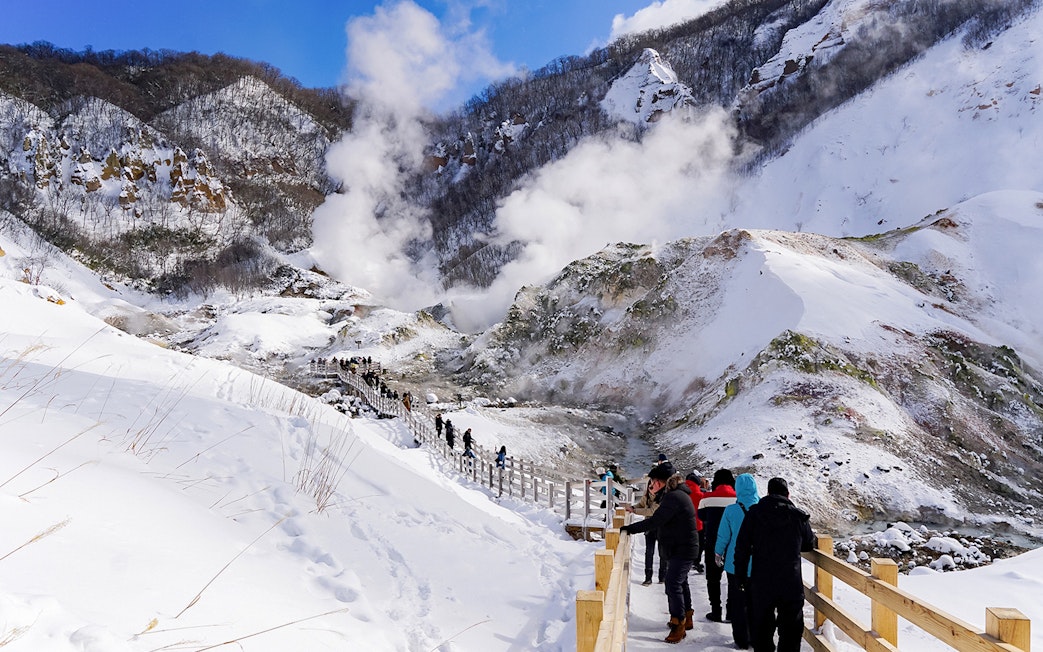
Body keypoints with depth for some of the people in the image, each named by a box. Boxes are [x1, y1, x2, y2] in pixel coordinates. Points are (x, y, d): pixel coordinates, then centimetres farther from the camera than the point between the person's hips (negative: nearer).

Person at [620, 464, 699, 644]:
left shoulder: (673, 497, -23)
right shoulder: (677, 494, 11)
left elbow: (654, 522, -27)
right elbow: (660, 519, 15)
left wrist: (630, 529, -22)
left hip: (681, 550, -11)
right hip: (681, 548, 11)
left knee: (673, 585, -11)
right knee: (680, 582, 22)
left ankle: (678, 625, -5)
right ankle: (686, 618, 36)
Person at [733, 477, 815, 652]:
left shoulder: (754, 513, -4)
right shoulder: (799, 516, -2)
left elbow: (742, 546, -5)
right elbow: (809, 545, 11)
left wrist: (740, 575, 2)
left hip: (761, 583, 0)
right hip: (791, 583, 0)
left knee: (762, 629, 11)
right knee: (791, 629, 12)